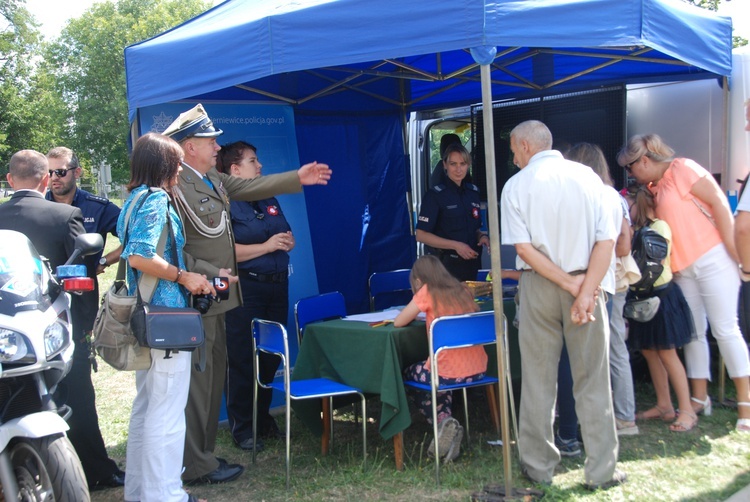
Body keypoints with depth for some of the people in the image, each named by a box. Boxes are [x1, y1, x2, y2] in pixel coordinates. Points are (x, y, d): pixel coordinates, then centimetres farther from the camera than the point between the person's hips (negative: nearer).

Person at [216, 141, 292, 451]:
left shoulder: (269, 201, 17)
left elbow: (286, 237, 24)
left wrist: (288, 242, 0)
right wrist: (266, 246, -18)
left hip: (277, 285, 8)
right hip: (244, 289, -8)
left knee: (270, 357, 13)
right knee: (242, 359, -1)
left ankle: (263, 418, 27)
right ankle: (241, 427, 9)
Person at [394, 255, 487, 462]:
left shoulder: (427, 293, -5)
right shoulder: (463, 290, 10)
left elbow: (398, 322, 0)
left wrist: (415, 311, 20)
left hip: (449, 373, -6)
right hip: (478, 370, 6)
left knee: (408, 373, 25)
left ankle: (443, 421, 4)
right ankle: (446, 424, 14)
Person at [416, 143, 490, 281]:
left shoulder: (473, 191, 10)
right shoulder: (435, 195, -8)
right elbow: (421, 235, -12)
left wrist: (482, 236, 0)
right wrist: (455, 245, -18)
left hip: (471, 263, 6)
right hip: (446, 265, -6)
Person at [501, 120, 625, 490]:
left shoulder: (516, 185, -3)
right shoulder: (586, 176, 1)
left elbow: (524, 248, -10)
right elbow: (607, 240, -8)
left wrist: (572, 285, -8)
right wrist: (585, 291, -13)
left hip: (538, 287, -1)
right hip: (586, 283, 1)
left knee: (538, 380, 9)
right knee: (592, 380, 6)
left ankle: (539, 466, 18)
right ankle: (601, 470, 11)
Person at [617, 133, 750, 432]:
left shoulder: (682, 169, -7)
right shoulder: (654, 190, 16)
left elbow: (719, 204, -12)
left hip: (712, 259, -8)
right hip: (683, 269, 8)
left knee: (725, 329, -7)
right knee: (693, 333, 9)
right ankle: (699, 399, 17)